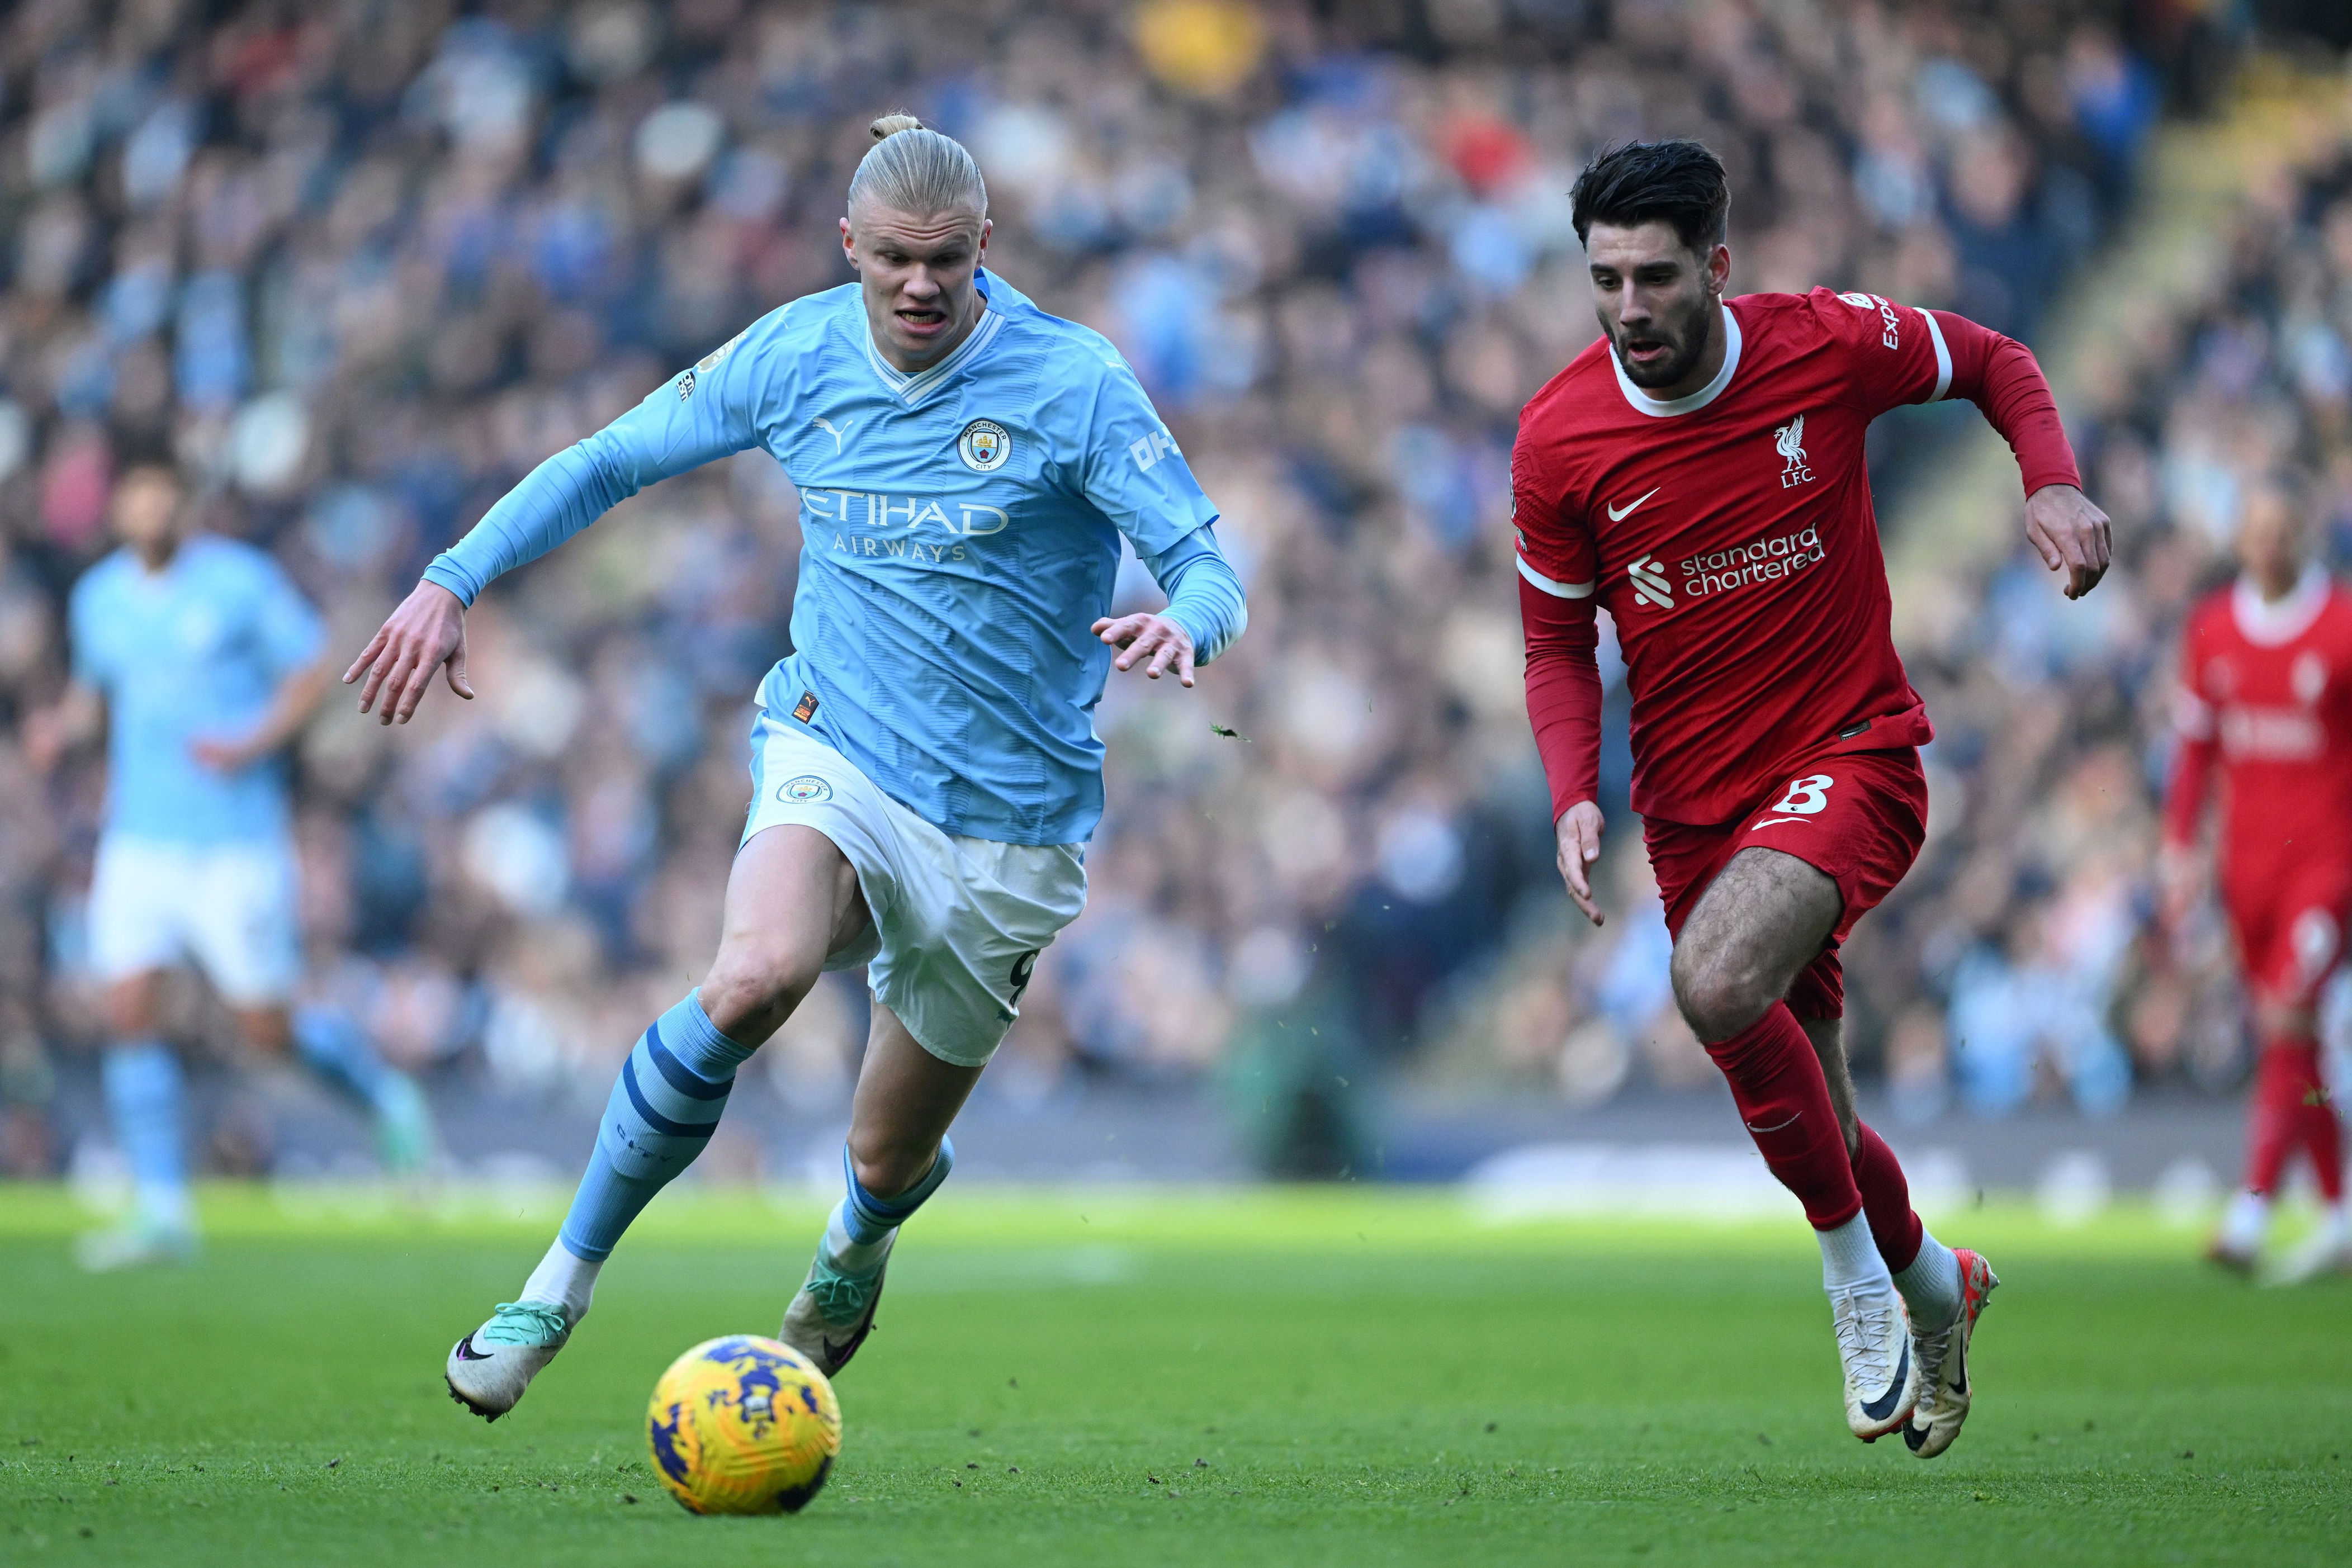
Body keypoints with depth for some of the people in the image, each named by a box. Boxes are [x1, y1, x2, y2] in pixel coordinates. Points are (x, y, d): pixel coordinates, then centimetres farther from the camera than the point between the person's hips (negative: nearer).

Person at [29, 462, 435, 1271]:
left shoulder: (241, 580, -6)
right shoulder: (99, 597, 7)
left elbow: (312, 668, -2)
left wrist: (254, 745, -17)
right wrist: (63, 726, -1)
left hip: (235, 840, -4)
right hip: (139, 839, 4)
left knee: (269, 1029, -1)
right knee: (129, 1015, -8)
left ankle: (385, 1093, 29)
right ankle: (162, 1215, -3)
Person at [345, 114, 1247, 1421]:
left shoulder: (1075, 383, -11)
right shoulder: (795, 357, -2)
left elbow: (1209, 567, -14)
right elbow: (608, 463, 11)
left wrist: (1183, 629, -38)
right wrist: (454, 582, 4)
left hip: (1007, 822, 0)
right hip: (837, 752, 1)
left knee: (889, 1159, 9)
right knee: (756, 976, -33)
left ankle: (860, 1240, 50)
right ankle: (563, 1282, -19)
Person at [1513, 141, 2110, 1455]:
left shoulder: (1829, 345, -12)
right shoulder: (1559, 440, -7)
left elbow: (1994, 362, 8)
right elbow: (1559, 642, 5)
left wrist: (2055, 485, -10)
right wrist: (1575, 797, -11)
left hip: (1851, 754, -3)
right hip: (1694, 800, 3)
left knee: (1718, 980, -31)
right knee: (1807, 1125, 11)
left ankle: (1855, 1262, -10)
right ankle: (1934, 1282, 43)